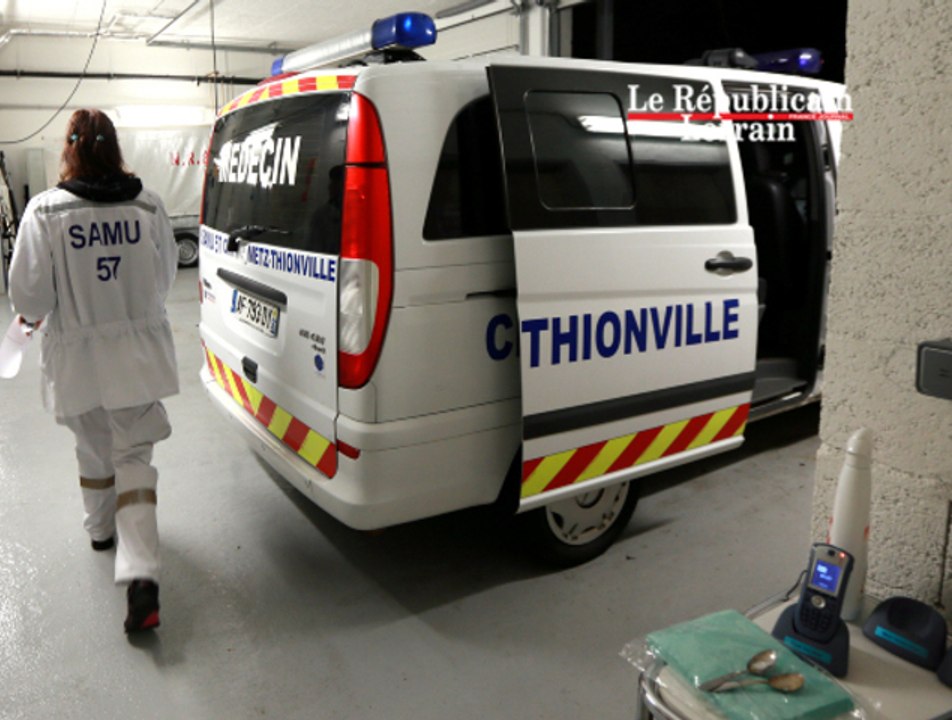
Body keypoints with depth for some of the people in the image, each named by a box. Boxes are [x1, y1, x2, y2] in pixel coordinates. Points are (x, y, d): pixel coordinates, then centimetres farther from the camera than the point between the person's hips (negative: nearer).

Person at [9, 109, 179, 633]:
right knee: (134, 455, 4)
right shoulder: (148, 205, -4)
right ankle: (140, 574, -7)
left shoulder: (46, 211, -11)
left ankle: (101, 528, 44)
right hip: (138, 354, 1)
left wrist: (32, 317, 14)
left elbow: (29, 292, -9)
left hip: (77, 358, -1)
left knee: (94, 449, 22)